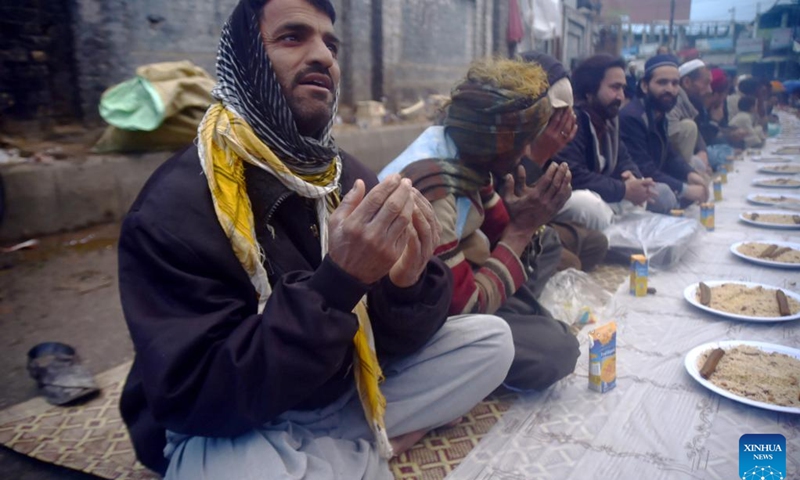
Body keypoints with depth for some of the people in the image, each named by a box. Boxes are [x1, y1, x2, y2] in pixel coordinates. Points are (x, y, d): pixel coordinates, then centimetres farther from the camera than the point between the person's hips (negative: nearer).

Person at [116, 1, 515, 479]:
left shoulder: (347, 176, -3)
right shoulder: (175, 204, -21)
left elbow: (392, 338, -2)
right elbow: (195, 399, -26)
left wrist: (408, 280, -26)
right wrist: (336, 281, -35)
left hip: (345, 393, 6)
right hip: (229, 432, -5)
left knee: (491, 338, 0)